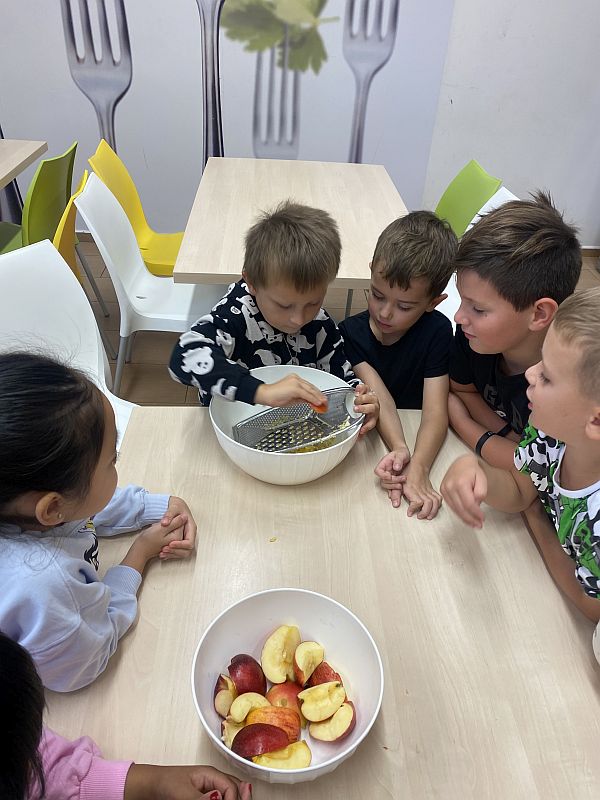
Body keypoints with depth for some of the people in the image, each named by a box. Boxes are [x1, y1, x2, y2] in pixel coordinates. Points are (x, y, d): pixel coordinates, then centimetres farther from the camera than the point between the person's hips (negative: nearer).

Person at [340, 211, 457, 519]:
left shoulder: (437, 331, -9)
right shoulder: (350, 332, -8)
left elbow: (435, 411, -19)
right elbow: (379, 397, -21)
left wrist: (418, 467, -36)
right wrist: (399, 449, -40)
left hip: (417, 439, 0)